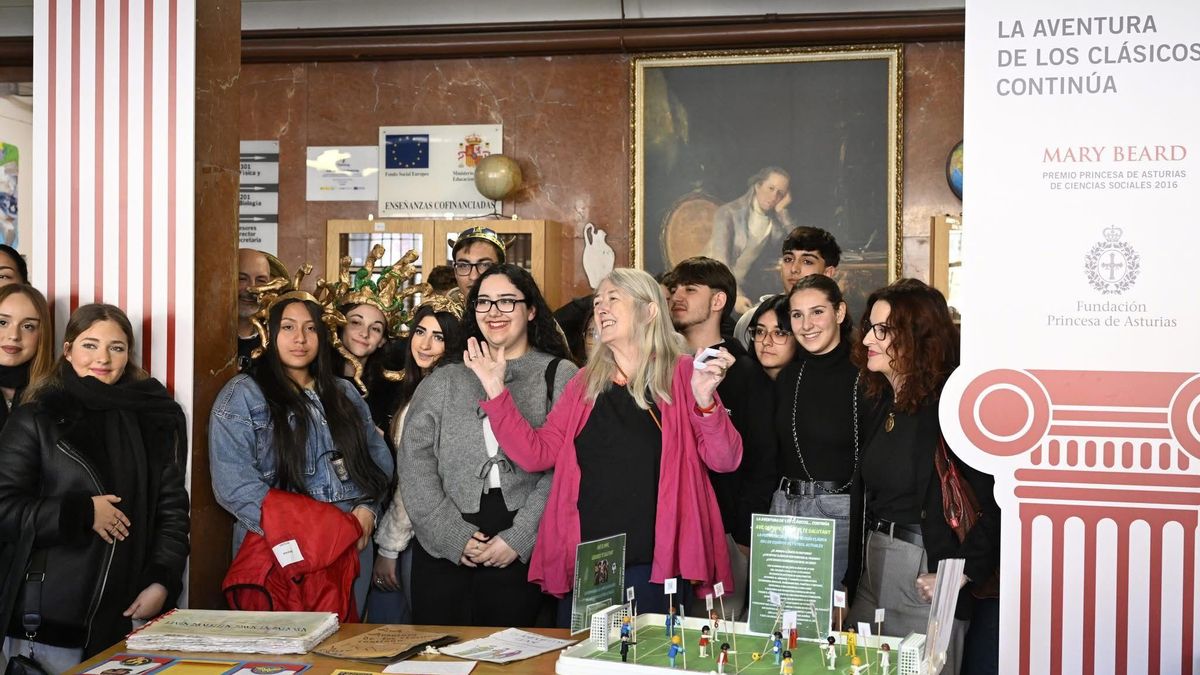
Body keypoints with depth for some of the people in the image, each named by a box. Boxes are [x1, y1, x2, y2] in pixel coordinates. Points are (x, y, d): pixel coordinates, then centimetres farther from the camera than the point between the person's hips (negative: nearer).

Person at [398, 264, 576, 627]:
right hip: (442, 548, 2)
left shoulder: (560, 376, 5)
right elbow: (414, 458, 4)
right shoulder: (445, 378, 13)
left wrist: (519, 538, -11)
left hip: (523, 553, -2)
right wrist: (454, 535, -6)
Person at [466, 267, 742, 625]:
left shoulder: (679, 374, -2)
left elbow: (724, 460, -8)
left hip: (653, 566, -4)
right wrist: (496, 391, -2)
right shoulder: (586, 382, 11)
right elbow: (537, 453, 6)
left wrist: (705, 400, -25)